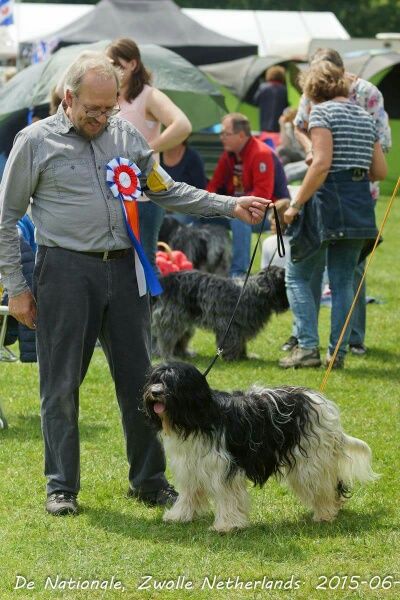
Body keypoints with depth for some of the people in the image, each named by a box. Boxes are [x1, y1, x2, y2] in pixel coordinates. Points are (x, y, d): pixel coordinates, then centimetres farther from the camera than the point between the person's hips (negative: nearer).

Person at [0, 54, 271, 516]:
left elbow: (167, 191, 18)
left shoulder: (125, 135, 11)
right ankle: (61, 486, 12)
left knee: (138, 379, 7)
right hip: (66, 272, -4)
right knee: (61, 385, 1)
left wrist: (229, 206, 7)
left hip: (123, 270, 4)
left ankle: (149, 480, 18)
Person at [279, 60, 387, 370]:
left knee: (297, 275, 5)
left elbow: (322, 163, -18)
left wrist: (296, 205, -14)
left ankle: (308, 347, -4)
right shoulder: (365, 116, 14)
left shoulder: (322, 111, -6)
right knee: (344, 280, 10)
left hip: (329, 201, -6)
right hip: (361, 204, 6)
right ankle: (338, 353, 7)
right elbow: (381, 170, 13)